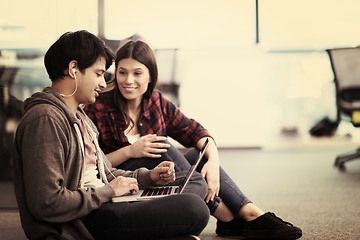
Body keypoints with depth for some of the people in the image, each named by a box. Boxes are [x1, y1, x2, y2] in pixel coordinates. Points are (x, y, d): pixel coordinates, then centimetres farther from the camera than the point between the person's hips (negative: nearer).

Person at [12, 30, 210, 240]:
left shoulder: (78, 117, 19)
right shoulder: (45, 120, -17)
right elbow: (47, 204, -25)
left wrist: (148, 177, 9)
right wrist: (108, 191, -13)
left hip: (100, 206, 11)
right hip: (81, 223, -11)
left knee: (196, 181, 15)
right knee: (194, 209, -26)